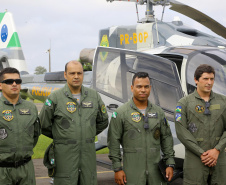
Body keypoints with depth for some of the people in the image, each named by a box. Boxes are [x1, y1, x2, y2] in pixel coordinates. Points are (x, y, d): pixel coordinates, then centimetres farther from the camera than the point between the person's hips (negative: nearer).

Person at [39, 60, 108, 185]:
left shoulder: (94, 96, 7)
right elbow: (44, 126, 4)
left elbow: (103, 122, 21)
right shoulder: (55, 98, -4)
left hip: (88, 154, 4)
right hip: (65, 155, -3)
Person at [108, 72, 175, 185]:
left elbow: (166, 139, 12)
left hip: (156, 171, 3)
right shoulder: (121, 113, -2)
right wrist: (117, 169, -7)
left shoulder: (158, 112, 10)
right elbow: (114, 142, -3)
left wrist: (170, 164, 5)